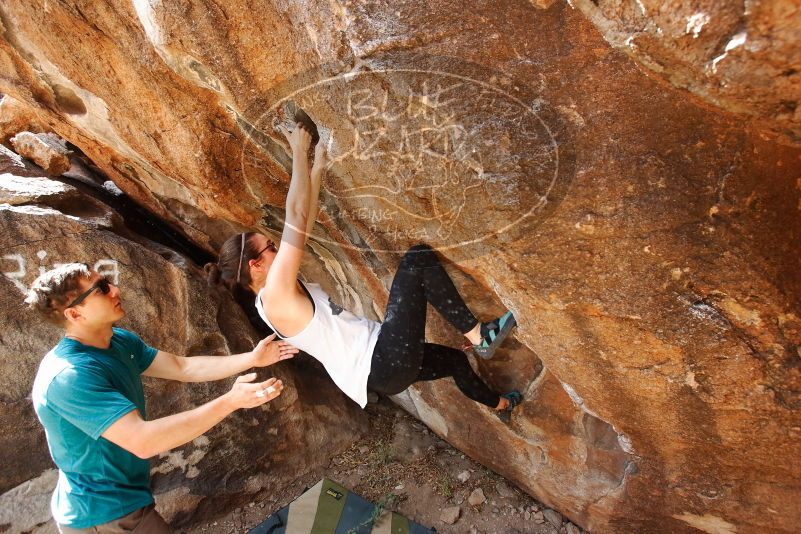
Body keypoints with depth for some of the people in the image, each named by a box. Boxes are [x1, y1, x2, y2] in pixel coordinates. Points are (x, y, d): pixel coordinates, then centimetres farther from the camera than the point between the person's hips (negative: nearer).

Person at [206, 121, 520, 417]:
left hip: (381, 367, 10)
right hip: (386, 361, -10)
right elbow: (296, 214, -22)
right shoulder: (276, 293, -18)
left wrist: (317, 168, 10)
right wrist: (299, 152, -11)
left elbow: (302, 226, 12)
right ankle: (478, 337, -2)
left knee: (454, 359, 31)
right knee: (419, 258, -14)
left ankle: (500, 404, 60)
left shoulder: (272, 299, 11)